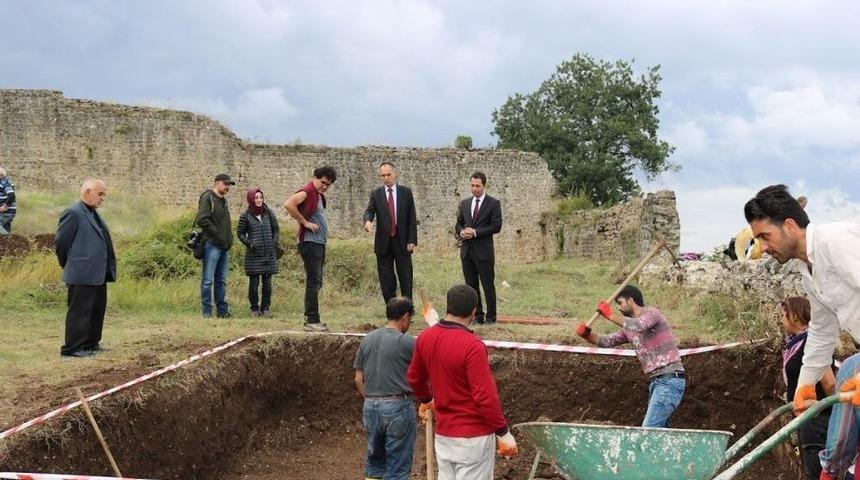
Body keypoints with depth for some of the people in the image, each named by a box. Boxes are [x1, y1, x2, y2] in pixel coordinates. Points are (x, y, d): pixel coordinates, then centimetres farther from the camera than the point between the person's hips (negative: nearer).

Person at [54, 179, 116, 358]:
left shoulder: (94, 214, 16)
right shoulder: (73, 213, -13)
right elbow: (60, 242, -11)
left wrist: (108, 269, 15)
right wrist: (68, 265, 0)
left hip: (98, 274, 9)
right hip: (82, 274, -9)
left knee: (98, 308, 15)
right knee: (80, 311, -3)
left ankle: (91, 343, 26)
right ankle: (72, 348, 4)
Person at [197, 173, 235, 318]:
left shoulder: (223, 200, 20)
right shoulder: (207, 198, -6)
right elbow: (202, 220, -18)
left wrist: (229, 239, 10)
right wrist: (217, 234, -15)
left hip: (224, 246, 9)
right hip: (212, 245, -9)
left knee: (221, 280, 12)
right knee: (207, 280, -5)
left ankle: (222, 310, 16)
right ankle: (207, 311, -2)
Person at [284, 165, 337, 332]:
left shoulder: (319, 195, 17)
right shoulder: (307, 192, -12)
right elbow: (288, 204, -27)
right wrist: (305, 222, -21)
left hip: (319, 243, 10)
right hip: (310, 242, -10)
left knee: (316, 283, 13)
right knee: (314, 282, -11)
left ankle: (310, 318, 19)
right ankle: (312, 320, -9)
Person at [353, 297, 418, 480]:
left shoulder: (367, 340, 6)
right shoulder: (407, 342, -11)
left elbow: (358, 379, 8)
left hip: (371, 407, 6)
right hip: (398, 407, -5)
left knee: (374, 460, 16)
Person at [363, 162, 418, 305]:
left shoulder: (406, 192, 5)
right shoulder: (376, 194, 6)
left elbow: (412, 218, 3)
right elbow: (369, 210, -7)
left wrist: (412, 240, -4)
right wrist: (368, 220, -31)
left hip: (402, 242, -1)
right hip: (384, 243, 1)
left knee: (406, 279, 1)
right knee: (386, 281, 2)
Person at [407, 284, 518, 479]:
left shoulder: (425, 338, 1)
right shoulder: (472, 345, -21)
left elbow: (414, 377, 17)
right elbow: (485, 397, -21)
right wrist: (503, 432, -12)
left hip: (443, 433, 7)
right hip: (474, 436, -7)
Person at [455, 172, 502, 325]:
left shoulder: (493, 203, -2)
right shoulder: (464, 203, 15)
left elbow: (496, 226, -9)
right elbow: (459, 223, 18)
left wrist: (475, 232, -15)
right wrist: (461, 232, -5)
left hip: (483, 251, -5)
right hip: (467, 250, 5)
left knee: (488, 285, -2)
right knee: (471, 285, 7)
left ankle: (490, 317, 5)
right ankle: (477, 316, 14)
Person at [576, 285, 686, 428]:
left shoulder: (652, 313, -8)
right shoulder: (629, 329, 17)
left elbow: (637, 326, -28)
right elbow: (607, 341, 13)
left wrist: (610, 315, -20)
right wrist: (587, 335, -5)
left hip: (669, 381, -10)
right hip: (655, 382, 10)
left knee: (648, 430, -15)